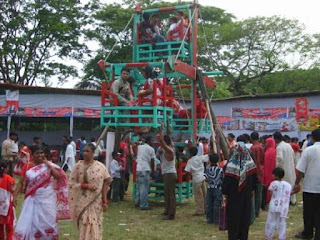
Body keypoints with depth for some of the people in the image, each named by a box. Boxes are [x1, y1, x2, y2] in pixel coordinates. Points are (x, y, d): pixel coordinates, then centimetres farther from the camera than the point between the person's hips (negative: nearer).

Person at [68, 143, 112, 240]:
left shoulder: (100, 166, -3)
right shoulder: (78, 166, -3)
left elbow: (106, 184, -1)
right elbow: (72, 183, -3)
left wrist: (104, 201, -4)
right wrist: (85, 185, -17)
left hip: (95, 201, 0)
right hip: (82, 201, 0)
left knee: (94, 226, 7)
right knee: (85, 226, 0)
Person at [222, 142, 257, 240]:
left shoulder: (231, 165, -21)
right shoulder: (250, 163, -9)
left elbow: (226, 181, -17)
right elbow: (254, 179, 1)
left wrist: (224, 191, 0)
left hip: (234, 196, -3)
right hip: (247, 195, 3)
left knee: (233, 217, 9)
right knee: (245, 215, 15)